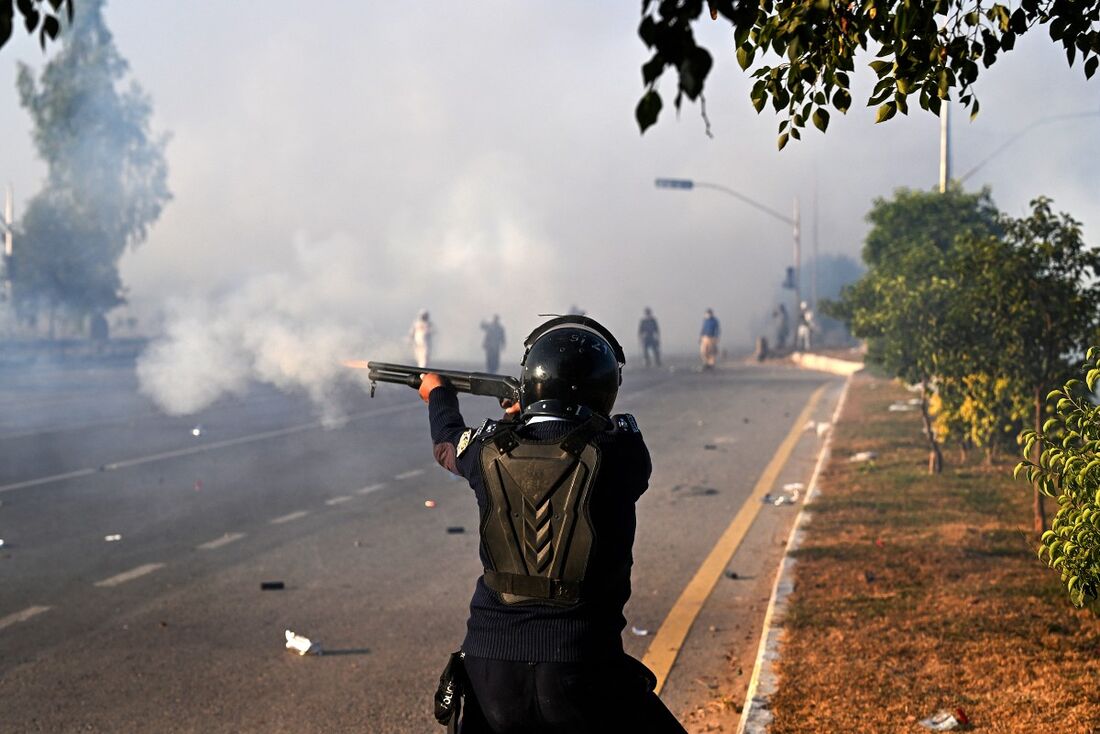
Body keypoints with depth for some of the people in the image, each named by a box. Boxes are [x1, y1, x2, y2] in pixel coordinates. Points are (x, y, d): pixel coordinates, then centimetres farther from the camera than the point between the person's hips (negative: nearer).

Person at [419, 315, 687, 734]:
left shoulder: (490, 451, 1)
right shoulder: (619, 454, -9)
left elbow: (448, 444, 26)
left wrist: (439, 394, 48)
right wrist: (526, 415, 31)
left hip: (488, 672, 3)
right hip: (584, 676, -3)